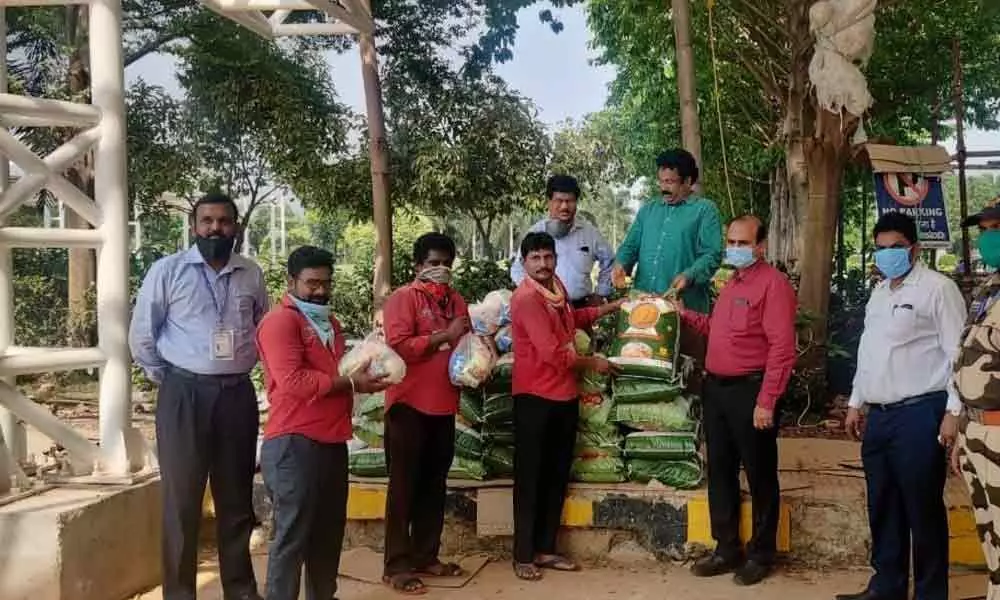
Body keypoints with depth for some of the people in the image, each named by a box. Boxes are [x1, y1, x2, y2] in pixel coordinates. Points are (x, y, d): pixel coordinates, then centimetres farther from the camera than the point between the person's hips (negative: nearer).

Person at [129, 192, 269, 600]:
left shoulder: (252, 274, 6)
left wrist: (240, 368, 12)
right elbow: (142, 336, 2)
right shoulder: (167, 271, -3)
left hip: (238, 394, 3)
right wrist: (168, 381, 3)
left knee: (237, 498, 12)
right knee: (182, 500, 3)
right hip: (184, 395, -3)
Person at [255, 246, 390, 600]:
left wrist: (364, 372, 8)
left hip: (332, 441, 9)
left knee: (329, 530, 17)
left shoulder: (329, 323, 19)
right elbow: (293, 381, -21)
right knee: (292, 535, -3)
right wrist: (351, 383, -16)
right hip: (294, 443, -9)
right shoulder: (280, 321, -10)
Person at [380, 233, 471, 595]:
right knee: (404, 485, 0)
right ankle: (397, 565, 8)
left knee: (434, 485, 13)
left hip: (444, 405, 7)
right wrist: (444, 336, -18)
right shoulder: (403, 298, -7)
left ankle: (426, 556, 24)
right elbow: (398, 347, -19)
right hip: (409, 404, -6)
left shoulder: (456, 300, 13)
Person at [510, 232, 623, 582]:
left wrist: (609, 308, 24)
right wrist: (592, 363, -8)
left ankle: (545, 550, 24)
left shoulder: (556, 287, 9)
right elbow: (552, 353, -22)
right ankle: (523, 556, 10)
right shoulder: (526, 298, -18)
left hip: (564, 396, 8)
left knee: (557, 476, 13)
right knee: (530, 478, 0)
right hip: (535, 398, -8)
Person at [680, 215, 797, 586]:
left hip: (749, 391, -8)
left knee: (760, 477, 5)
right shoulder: (731, 283, 16)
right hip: (716, 389, 9)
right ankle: (727, 549, 26)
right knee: (720, 472, 14)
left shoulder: (773, 283, -12)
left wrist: (766, 402, -21)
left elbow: (782, 349, -18)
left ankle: (761, 554, 18)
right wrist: (685, 315, 15)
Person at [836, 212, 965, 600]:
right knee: (883, 508, 14)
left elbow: (957, 353, -11)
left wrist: (954, 411, -17)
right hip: (879, 416, 8)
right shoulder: (879, 294, 18)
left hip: (919, 415, -8)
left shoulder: (937, 288, -6)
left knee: (922, 510, 1)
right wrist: (856, 402, 21)